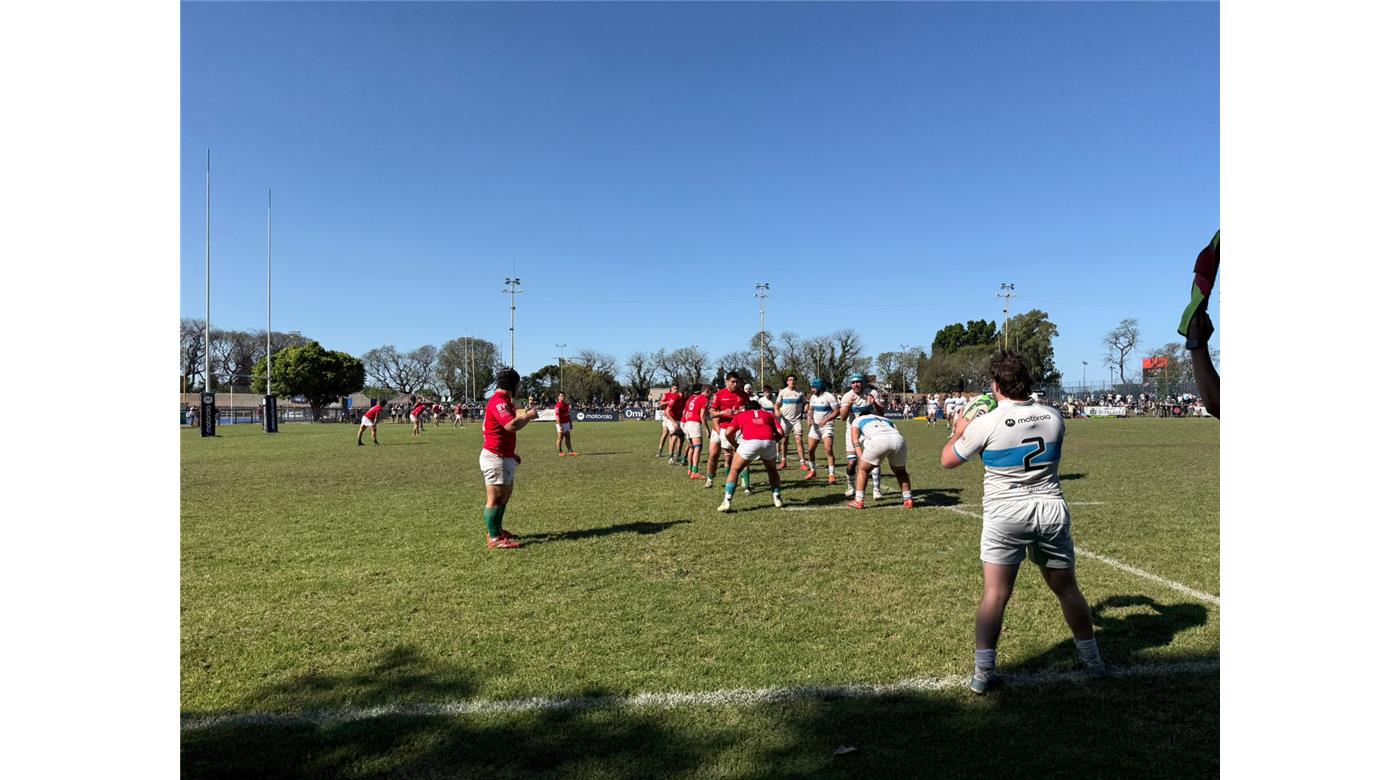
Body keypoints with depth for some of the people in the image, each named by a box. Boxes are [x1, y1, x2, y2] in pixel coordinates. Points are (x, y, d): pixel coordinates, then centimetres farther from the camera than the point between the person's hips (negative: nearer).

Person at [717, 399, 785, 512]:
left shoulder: (740, 415, 28)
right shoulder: (769, 414, 32)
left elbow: (728, 433, 14)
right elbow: (780, 432, 17)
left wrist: (735, 445, 29)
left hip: (750, 441, -2)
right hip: (769, 441, 2)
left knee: (734, 470, 14)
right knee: (772, 470, 30)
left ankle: (727, 502, 3)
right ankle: (777, 498, 29)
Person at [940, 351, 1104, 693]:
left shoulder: (986, 424, -12)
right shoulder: (1054, 417, 1)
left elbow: (948, 460, 0)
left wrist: (959, 431, 19)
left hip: (1005, 514, -4)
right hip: (1051, 510, 4)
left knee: (995, 594, 0)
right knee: (1067, 588, 18)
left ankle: (982, 672, -1)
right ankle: (1092, 660, 33)